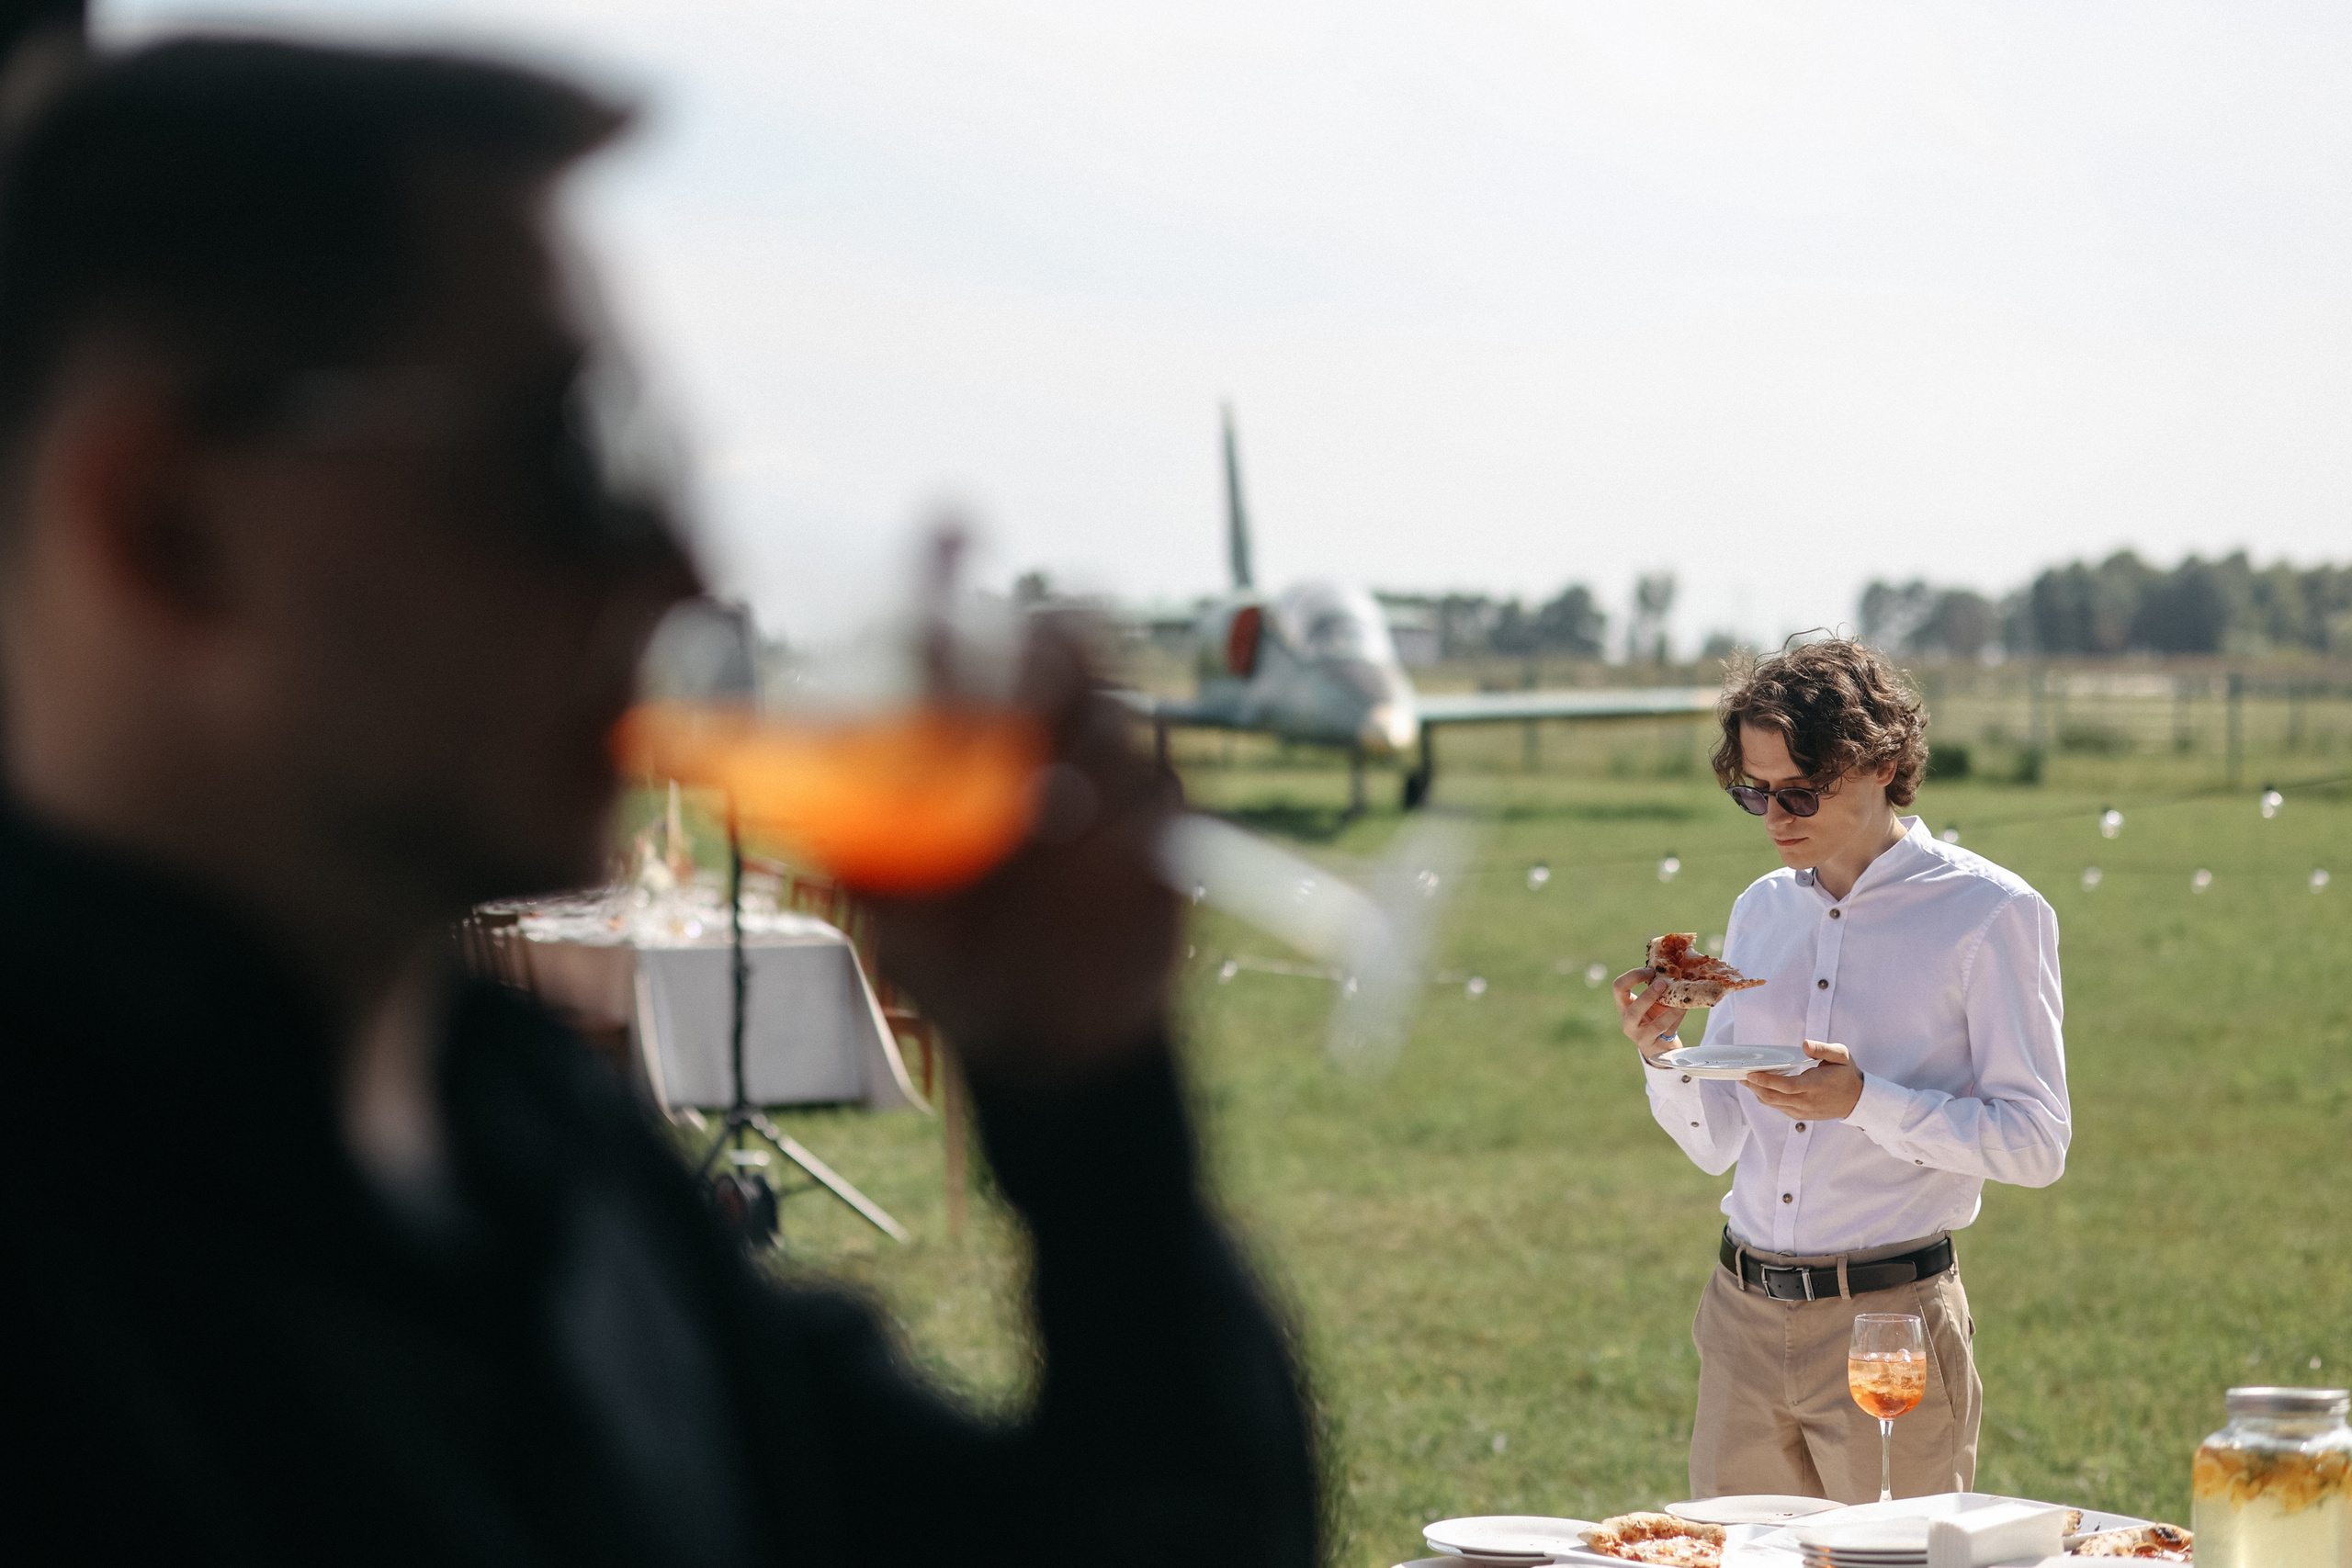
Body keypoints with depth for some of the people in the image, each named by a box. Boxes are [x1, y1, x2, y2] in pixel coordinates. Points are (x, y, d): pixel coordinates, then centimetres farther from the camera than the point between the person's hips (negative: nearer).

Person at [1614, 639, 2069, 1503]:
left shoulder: (1991, 915, -5)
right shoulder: (1762, 911, 12)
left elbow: (2036, 1143, -9)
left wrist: (1865, 1101, -20)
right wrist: (1660, 1046, -5)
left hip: (1892, 1315, -5)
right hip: (1744, 1318, 5)